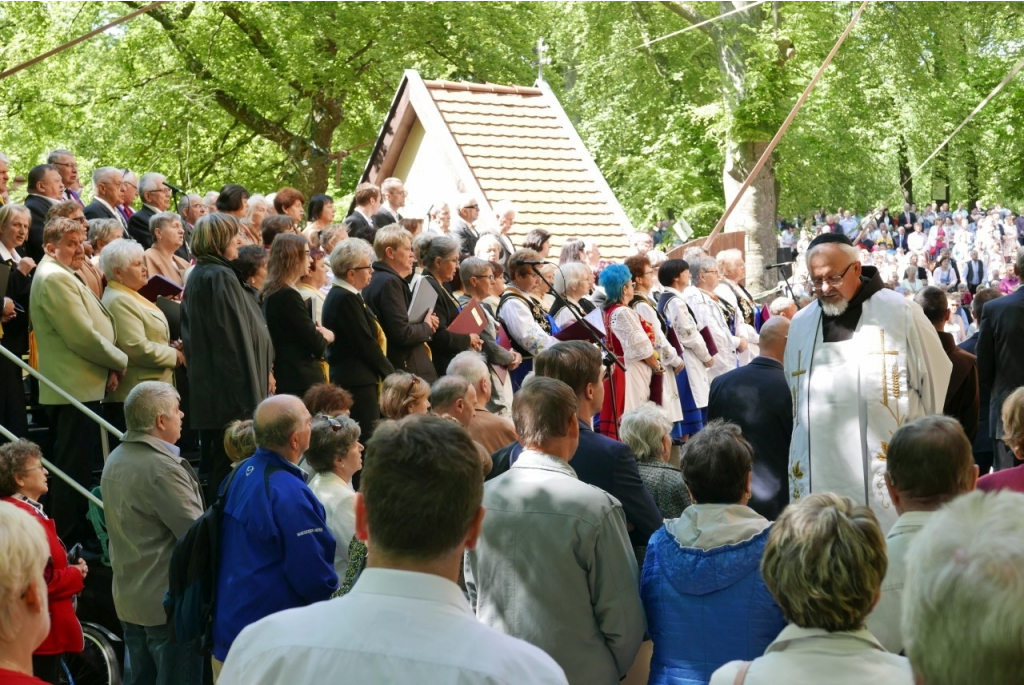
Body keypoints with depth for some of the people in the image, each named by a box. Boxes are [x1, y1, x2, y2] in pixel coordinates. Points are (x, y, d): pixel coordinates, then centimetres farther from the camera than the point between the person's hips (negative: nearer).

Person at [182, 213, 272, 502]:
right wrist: (252, 391, -17)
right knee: (227, 466, -5)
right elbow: (236, 335, -19)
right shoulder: (221, 277, -16)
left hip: (206, 385, 10)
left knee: (212, 463, 15)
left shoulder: (198, 275, 13)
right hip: (230, 388, -10)